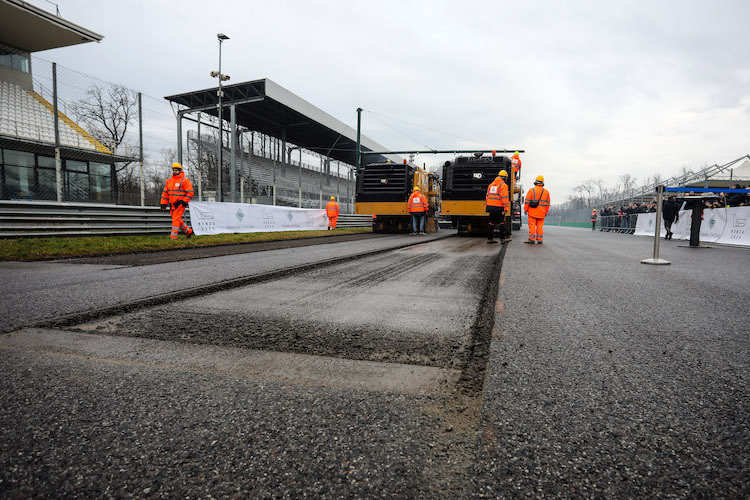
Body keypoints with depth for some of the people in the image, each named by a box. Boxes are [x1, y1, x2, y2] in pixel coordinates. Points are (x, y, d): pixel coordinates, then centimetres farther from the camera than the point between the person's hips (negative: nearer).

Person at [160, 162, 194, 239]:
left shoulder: (185, 180, -6)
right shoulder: (169, 180, 14)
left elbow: (190, 192, -9)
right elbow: (165, 192, 17)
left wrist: (184, 201, -16)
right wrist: (163, 203, 11)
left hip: (180, 204, -7)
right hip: (172, 204, 7)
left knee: (176, 219, -13)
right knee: (177, 220, 11)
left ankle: (174, 236, -12)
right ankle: (188, 231, 27)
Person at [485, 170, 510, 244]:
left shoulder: (491, 184, 17)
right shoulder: (503, 185, -7)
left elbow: (487, 196, 19)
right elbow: (505, 197, -15)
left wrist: (486, 207, 22)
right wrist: (506, 208, -14)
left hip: (490, 206, 7)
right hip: (498, 207, -7)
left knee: (491, 222, 11)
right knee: (502, 223, 1)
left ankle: (489, 238, 12)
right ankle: (503, 238, 3)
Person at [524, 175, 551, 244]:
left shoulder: (532, 190, -5)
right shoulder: (546, 192, 8)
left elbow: (527, 201, -7)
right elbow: (548, 204, 10)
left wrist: (525, 210, 1)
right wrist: (546, 212, 16)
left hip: (532, 212, -3)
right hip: (541, 213, 3)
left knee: (532, 225, -2)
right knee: (540, 226, 6)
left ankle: (532, 239, -4)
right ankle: (539, 240, 6)